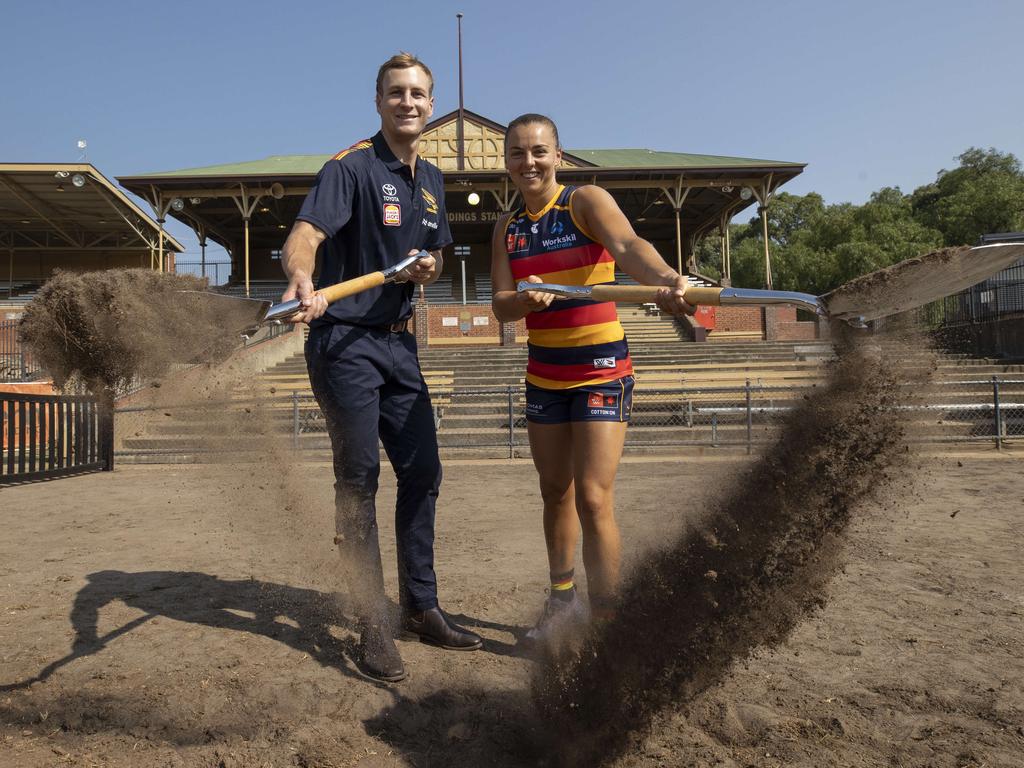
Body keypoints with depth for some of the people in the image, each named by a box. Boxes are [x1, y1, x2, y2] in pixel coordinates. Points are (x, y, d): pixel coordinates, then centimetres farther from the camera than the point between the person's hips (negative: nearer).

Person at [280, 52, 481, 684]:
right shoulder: (352, 167, -10)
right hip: (344, 342, -7)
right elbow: (304, 236, -26)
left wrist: (428, 267, -1)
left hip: (399, 342, 7)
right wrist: (302, 281, -48)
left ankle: (421, 607, 24)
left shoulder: (432, 181, 13)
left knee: (423, 473, 9)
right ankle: (374, 627, 8)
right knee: (359, 479, -4)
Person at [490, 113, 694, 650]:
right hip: (544, 372, 6)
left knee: (593, 499, -10)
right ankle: (564, 601, 30)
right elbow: (501, 306, -3)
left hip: (600, 370, -5)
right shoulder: (507, 228, 7)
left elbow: (627, 246, -31)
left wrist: (665, 279, -52)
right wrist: (525, 299, -26)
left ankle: (606, 622, 4)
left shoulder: (586, 201, -9)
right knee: (555, 491, 13)